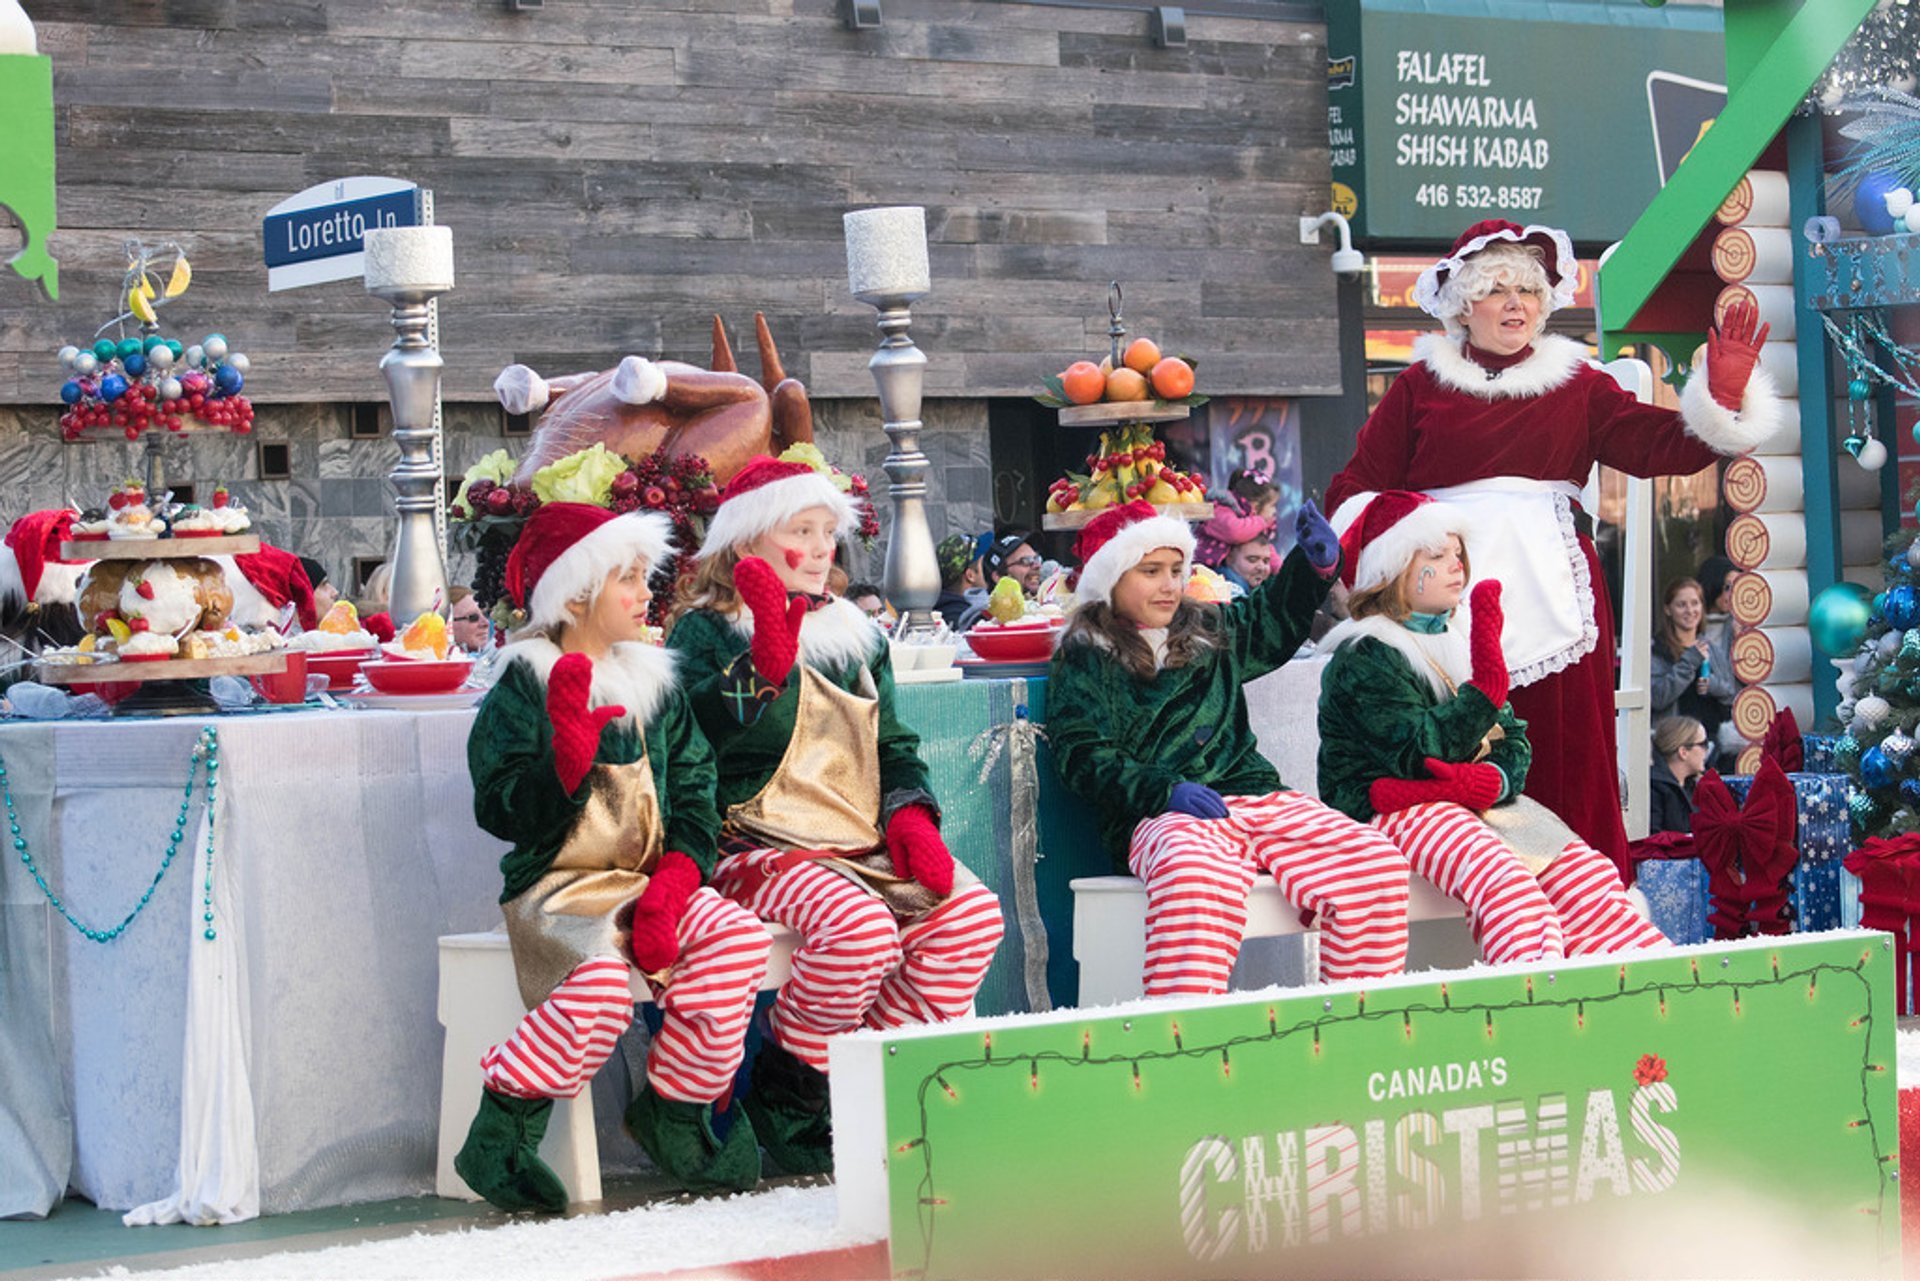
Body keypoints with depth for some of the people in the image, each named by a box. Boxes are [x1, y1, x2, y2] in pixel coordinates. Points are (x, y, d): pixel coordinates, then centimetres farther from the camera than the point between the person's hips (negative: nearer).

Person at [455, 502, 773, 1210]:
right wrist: (567, 760, -29)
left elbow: (694, 796, 7)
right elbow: (504, 813, -12)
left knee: (738, 939, -24)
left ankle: (674, 1110, -6)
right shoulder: (522, 691, -3)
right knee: (601, 983, -34)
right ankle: (499, 1138, -16)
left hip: (647, 881, 5)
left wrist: (670, 885, -10)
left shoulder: (654, 683, 14)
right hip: (557, 885, -5)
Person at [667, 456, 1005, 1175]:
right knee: (860, 925, -35)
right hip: (754, 846, -6)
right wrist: (770, 658, -25)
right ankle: (786, 1098, -14)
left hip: (860, 845, 6)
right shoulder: (704, 631, 2)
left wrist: (910, 816, 3)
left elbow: (894, 746, 23)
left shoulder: (855, 636, 21)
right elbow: (719, 745, -14)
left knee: (974, 913, -21)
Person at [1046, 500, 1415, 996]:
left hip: (1253, 797, 6)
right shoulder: (1083, 662, 6)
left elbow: (1272, 621, 43)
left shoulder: (1207, 630, 25)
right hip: (1158, 818, -6)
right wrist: (1167, 791, -21)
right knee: (1198, 877, -44)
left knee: (1376, 862, -19)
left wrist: (1316, 565, 23)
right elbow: (1088, 760, -6)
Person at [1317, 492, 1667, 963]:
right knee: (1503, 880, -35)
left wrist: (1492, 779, -12)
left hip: (1482, 803, 8)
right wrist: (1487, 683, -25)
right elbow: (1422, 754, -17)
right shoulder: (1365, 655, -5)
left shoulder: (1457, 640, 21)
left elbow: (1513, 738, 12)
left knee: (1587, 871, -16)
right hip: (1391, 813, -8)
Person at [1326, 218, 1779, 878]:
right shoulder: (1421, 385, 12)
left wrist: (1722, 397, -12)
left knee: (1564, 761, -3)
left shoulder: (1576, 384, 15)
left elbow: (1661, 445, 4)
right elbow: (1359, 484, 9)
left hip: (1551, 586, 1)